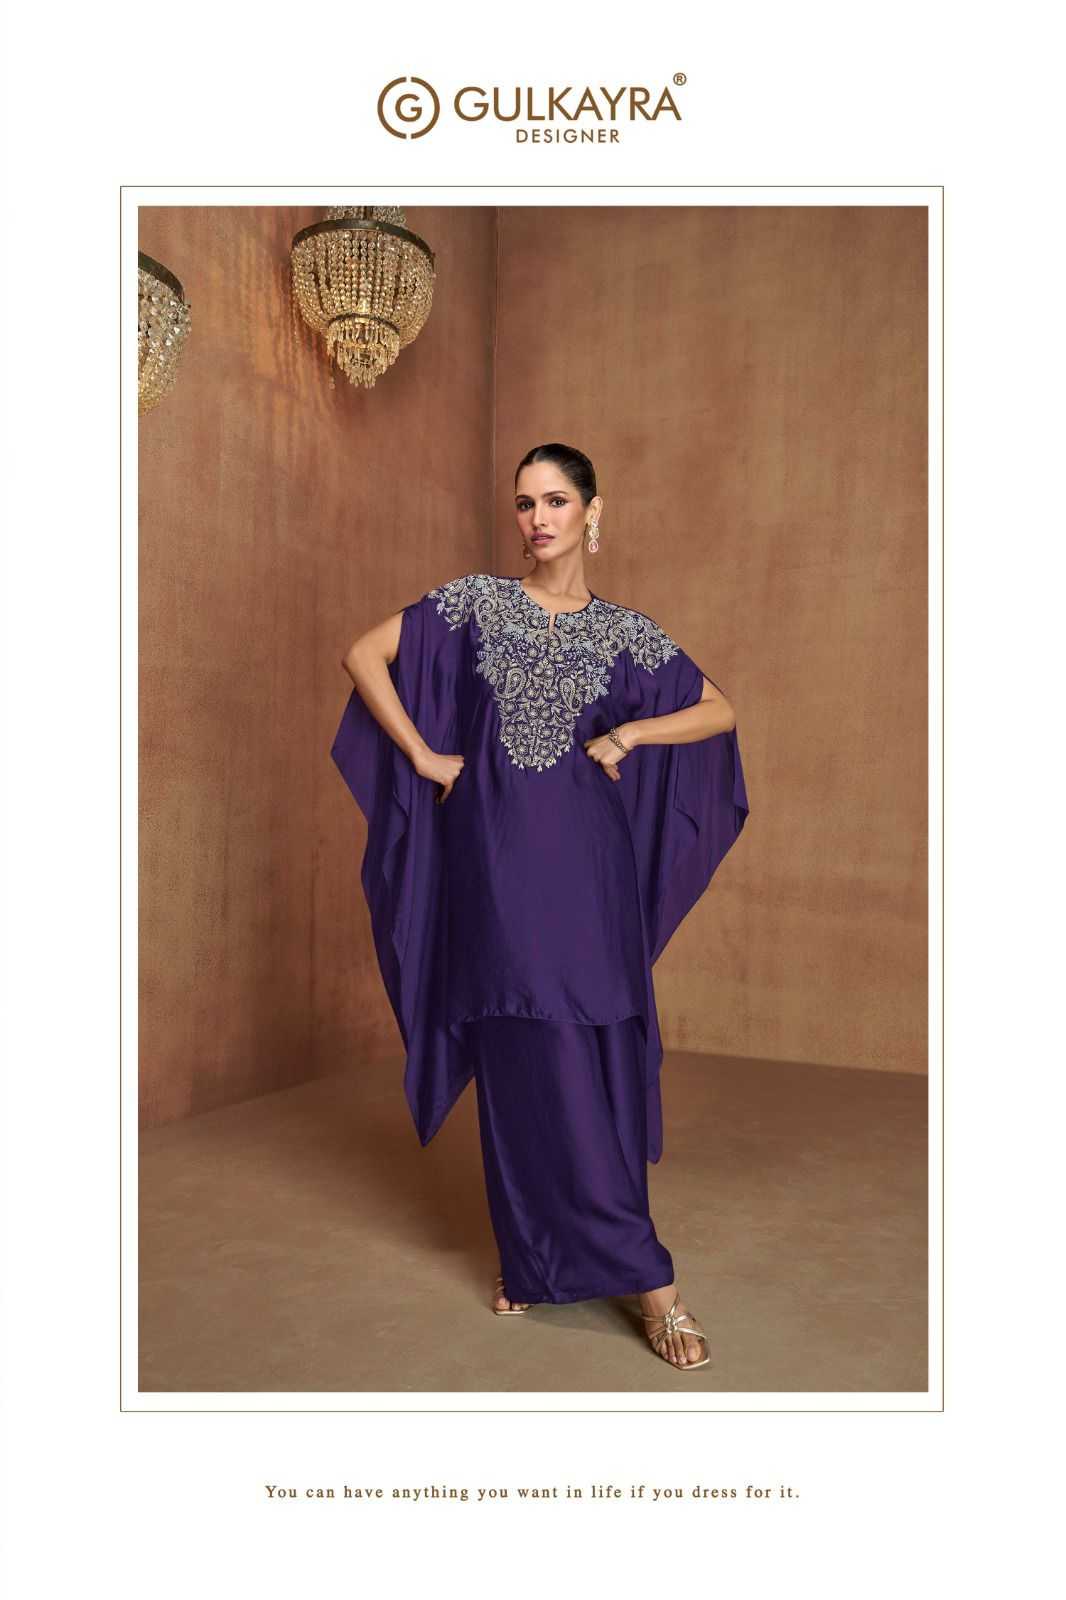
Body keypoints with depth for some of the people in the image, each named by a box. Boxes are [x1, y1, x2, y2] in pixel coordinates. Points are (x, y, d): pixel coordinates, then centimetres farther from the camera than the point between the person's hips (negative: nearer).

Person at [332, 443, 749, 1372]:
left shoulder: (626, 632, 8)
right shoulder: (475, 602, 6)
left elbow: (720, 711, 11)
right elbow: (364, 655, 6)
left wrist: (626, 735, -2)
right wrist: (423, 755, -1)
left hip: (586, 866, 1)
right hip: (498, 862, 0)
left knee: (595, 1061, 0)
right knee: (525, 1063, 1)